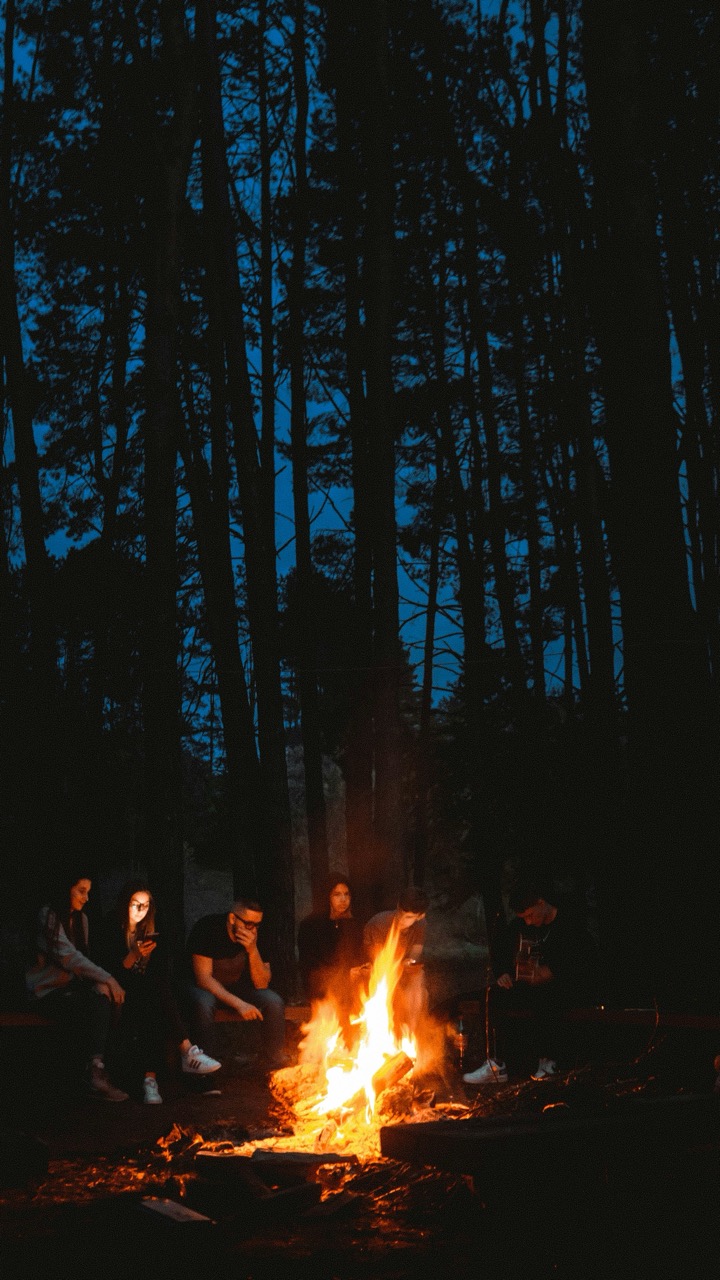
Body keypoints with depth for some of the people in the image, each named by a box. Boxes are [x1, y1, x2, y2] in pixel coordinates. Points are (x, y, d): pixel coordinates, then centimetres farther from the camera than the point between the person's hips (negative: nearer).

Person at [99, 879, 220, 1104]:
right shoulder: (112, 929, -1)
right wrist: (135, 956, -23)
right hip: (123, 996, -4)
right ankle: (187, 1051, -43)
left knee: (153, 1014, -32)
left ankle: (150, 1077, -42)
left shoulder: (150, 930, 14)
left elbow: (163, 972, 12)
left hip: (149, 995, 4)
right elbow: (110, 971, -10)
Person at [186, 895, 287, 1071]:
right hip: (204, 988, -4)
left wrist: (253, 950, -29)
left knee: (274, 1001, -20)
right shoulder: (207, 928, -24)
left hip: (236, 987, 4)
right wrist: (239, 1004, -36)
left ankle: (275, 1065, -10)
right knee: (203, 1003, -39)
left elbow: (262, 984, -12)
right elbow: (203, 978, -28)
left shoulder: (257, 935, -11)